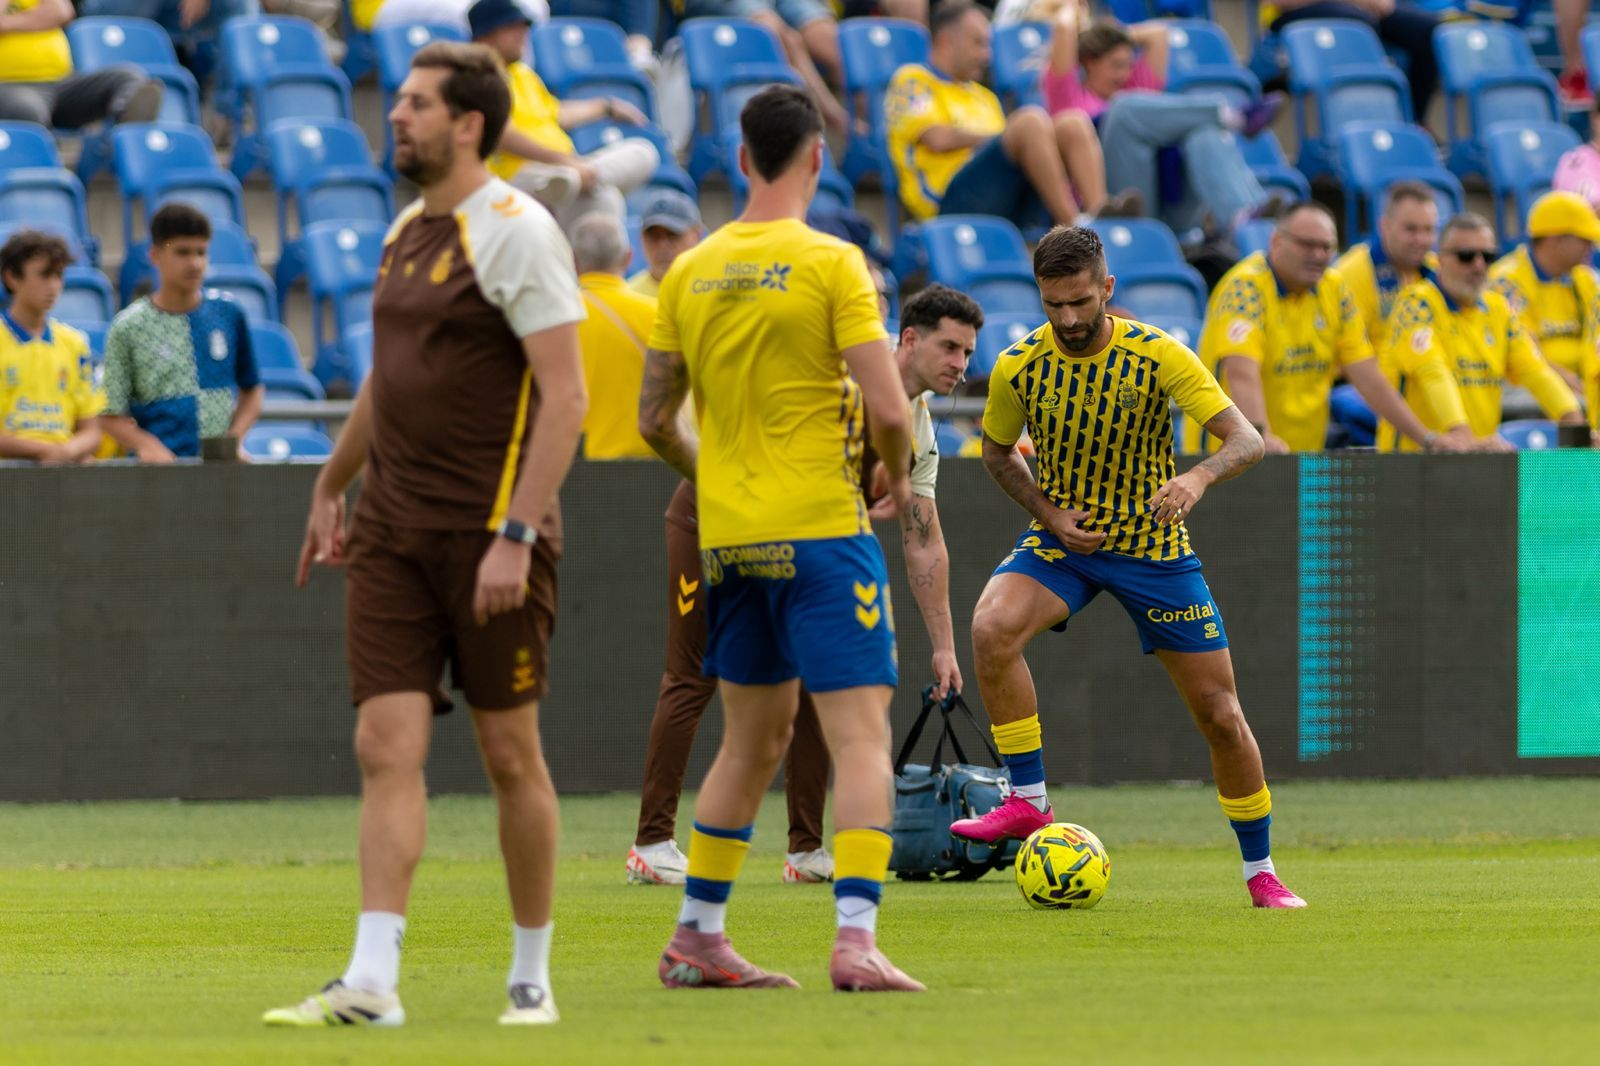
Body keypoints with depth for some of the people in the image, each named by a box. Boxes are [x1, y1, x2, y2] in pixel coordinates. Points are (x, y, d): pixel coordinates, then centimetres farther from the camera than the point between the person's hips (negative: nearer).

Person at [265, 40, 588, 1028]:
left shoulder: (517, 233, -11)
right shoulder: (408, 231, 13)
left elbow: (565, 396, -15)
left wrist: (515, 536, -21)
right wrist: (331, 486, 30)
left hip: (490, 531, -7)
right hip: (393, 529, 7)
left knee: (510, 752, 2)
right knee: (387, 746, -3)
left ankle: (533, 973, 14)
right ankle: (372, 981, -8)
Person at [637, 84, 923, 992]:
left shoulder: (690, 273, 6)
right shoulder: (832, 264, -10)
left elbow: (655, 421, 11)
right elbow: (889, 409, -15)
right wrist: (899, 480, 4)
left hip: (729, 539, 6)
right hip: (823, 530, -6)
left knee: (754, 739, 18)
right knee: (862, 736, -7)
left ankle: (698, 936, 20)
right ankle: (856, 938, -19)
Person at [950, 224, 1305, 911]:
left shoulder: (1159, 357, -18)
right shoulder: (1019, 367, -11)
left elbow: (1247, 440, -21)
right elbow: (997, 451, 8)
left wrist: (1199, 477, -43)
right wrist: (1046, 513, -9)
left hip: (1153, 543, -1)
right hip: (1062, 538, 1)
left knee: (1220, 716, 0)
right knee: (991, 628, -31)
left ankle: (1261, 873, 19)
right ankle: (1028, 802, -19)